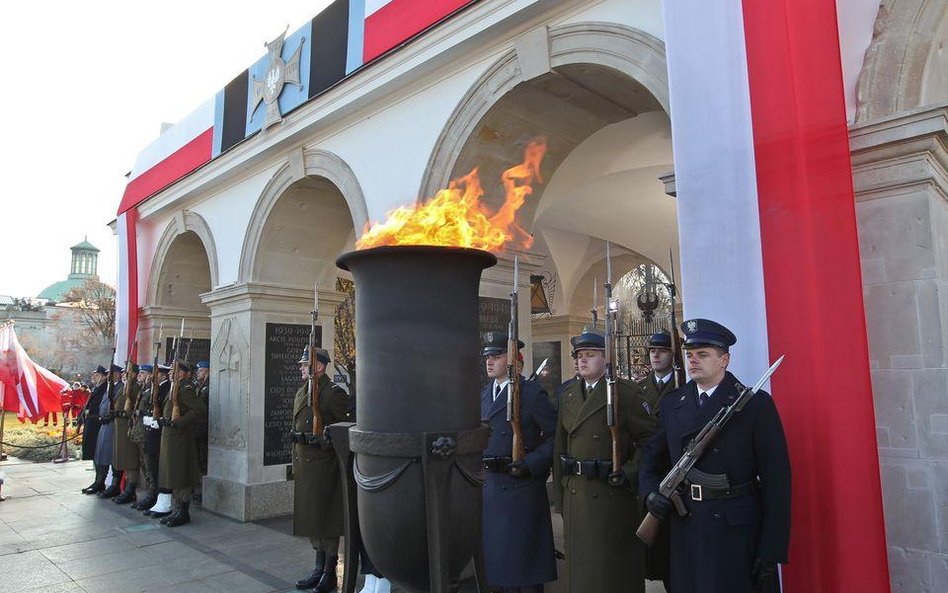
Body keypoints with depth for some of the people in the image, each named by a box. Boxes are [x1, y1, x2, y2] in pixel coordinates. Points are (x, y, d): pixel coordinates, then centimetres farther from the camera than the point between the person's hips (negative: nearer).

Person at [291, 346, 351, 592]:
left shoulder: (334, 393, -13)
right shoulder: (301, 392, 13)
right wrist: (296, 461, 17)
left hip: (324, 465, -8)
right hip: (303, 463, 8)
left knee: (327, 517, 2)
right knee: (310, 517, 16)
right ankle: (319, 568, 29)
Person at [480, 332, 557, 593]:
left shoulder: (532, 393, -11)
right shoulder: (483, 393, 10)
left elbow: (556, 434, -12)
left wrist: (531, 464, -18)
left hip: (520, 486, -7)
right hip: (489, 484, 7)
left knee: (522, 554, 5)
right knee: (496, 552, 17)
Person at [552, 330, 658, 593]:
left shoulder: (626, 392, -7)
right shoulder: (569, 394, 10)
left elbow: (650, 438, -7)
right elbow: (561, 444, 12)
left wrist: (630, 472, -18)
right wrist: (560, 493, 10)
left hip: (612, 492, -5)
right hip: (575, 494, 5)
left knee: (615, 568, 8)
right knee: (580, 566, 16)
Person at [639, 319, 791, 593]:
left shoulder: (756, 404, -6)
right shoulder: (671, 404, 8)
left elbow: (776, 479, -8)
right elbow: (652, 457, 18)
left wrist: (771, 551, -11)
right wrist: (650, 493, -2)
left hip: (738, 534, -4)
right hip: (685, 531, 4)